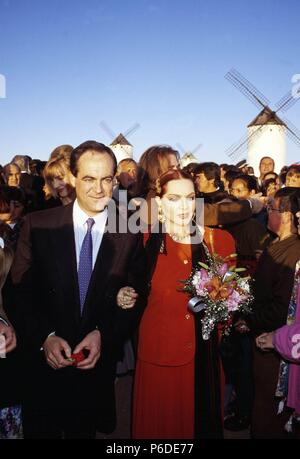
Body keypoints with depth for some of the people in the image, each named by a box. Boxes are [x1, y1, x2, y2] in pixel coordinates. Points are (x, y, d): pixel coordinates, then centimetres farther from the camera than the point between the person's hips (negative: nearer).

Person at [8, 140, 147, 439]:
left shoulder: (130, 233, -7)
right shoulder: (38, 225, -8)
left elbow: (136, 298, -3)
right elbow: (20, 291, -6)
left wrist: (103, 335, -14)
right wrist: (45, 337, -16)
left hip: (99, 365, 1)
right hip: (44, 361, 0)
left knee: (85, 430, 22)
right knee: (41, 430, 20)